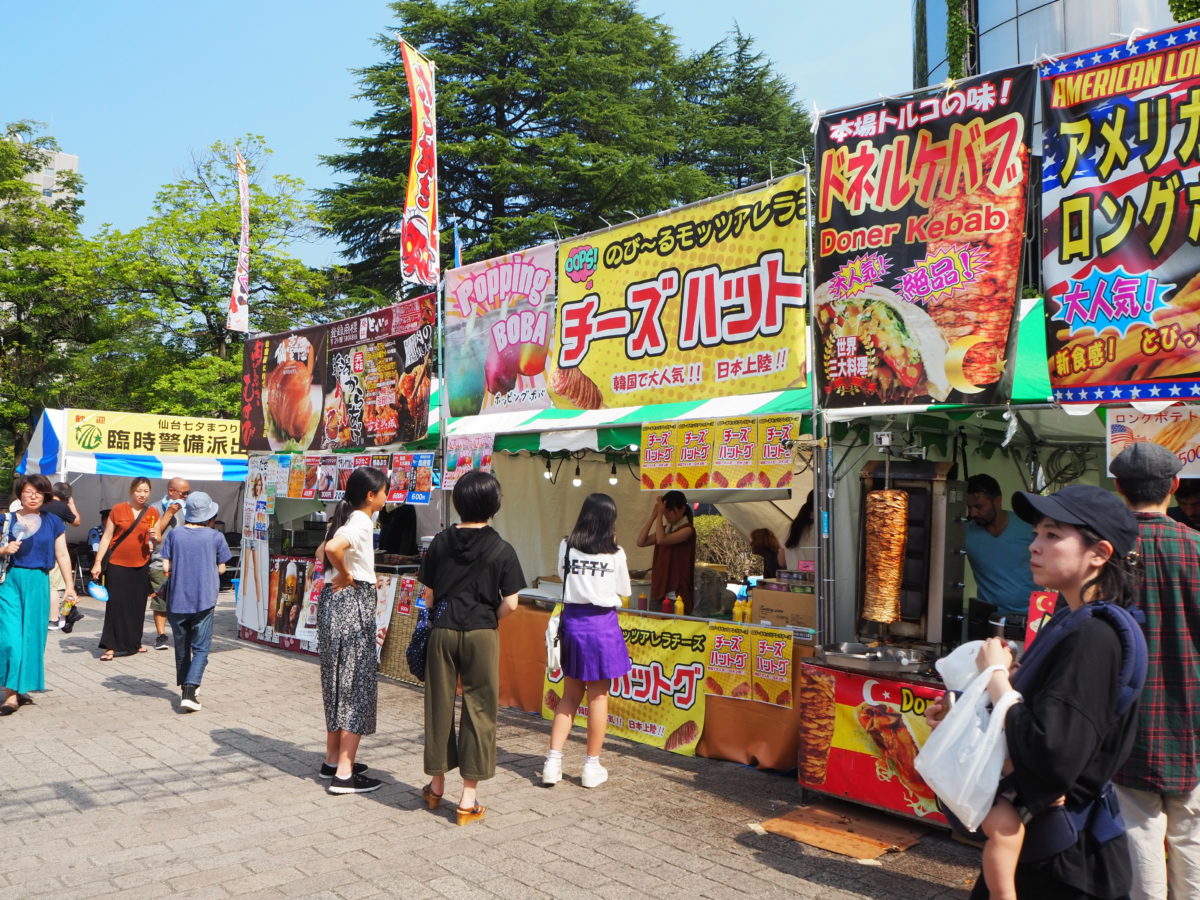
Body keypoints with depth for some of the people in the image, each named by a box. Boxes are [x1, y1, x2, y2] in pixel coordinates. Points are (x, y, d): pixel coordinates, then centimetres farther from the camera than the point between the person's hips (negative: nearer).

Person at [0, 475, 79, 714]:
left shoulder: (53, 522, 6)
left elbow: (62, 555, 8)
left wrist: (70, 586, 5)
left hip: (38, 581, 1)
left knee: (32, 636, 5)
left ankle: (21, 688, 17)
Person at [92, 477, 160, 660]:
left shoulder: (153, 513, 5)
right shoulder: (118, 509, -1)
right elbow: (106, 537, 2)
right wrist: (98, 562, -3)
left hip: (141, 566, 2)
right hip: (117, 564, -2)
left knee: (137, 605, 7)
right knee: (116, 604, -3)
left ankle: (134, 642, 22)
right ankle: (112, 646, 3)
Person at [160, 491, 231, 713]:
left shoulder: (174, 534, 0)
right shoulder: (215, 537, -4)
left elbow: (166, 567, -3)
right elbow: (221, 569, 1)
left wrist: (171, 580, 16)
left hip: (177, 600, 2)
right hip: (204, 600, -2)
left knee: (181, 646, 18)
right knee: (201, 648, 3)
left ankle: (184, 687, 30)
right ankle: (190, 691, -13)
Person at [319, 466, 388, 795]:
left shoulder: (344, 518, 13)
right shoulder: (361, 522, -16)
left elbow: (322, 552, 22)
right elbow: (332, 548, -34)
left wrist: (339, 573, 8)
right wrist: (345, 575, -18)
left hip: (333, 603, 10)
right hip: (352, 604, -10)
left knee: (340, 683, 17)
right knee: (357, 685, -3)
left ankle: (333, 760, 27)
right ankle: (344, 774, 0)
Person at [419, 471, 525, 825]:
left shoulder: (441, 542, 0)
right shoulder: (502, 550, -8)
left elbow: (428, 596, 3)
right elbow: (510, 603, -9)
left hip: (443, 630, 3)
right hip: (481, 634, -3)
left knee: (439, 705, 14)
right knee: (479, 709, 5)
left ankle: (436, 785, 29)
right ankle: (469, 799, 9)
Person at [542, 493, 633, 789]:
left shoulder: (567, 547, -3)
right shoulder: (615, 554, -8)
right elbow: (624, 591, 4)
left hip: (572, 620, 3)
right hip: (603, 623, -3)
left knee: (570, 695, 14)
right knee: (598, 697, 6)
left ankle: (553, 760, 11)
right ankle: (592, 766, 15)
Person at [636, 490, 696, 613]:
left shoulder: (687, 529, -9)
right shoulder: (665, 528, 13)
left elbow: (662, 540, -23)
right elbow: (641, 542, 2)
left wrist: (660, 514, -15)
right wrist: (653, 516, -1)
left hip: (677, 589, -7)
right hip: (660, 587, 7)